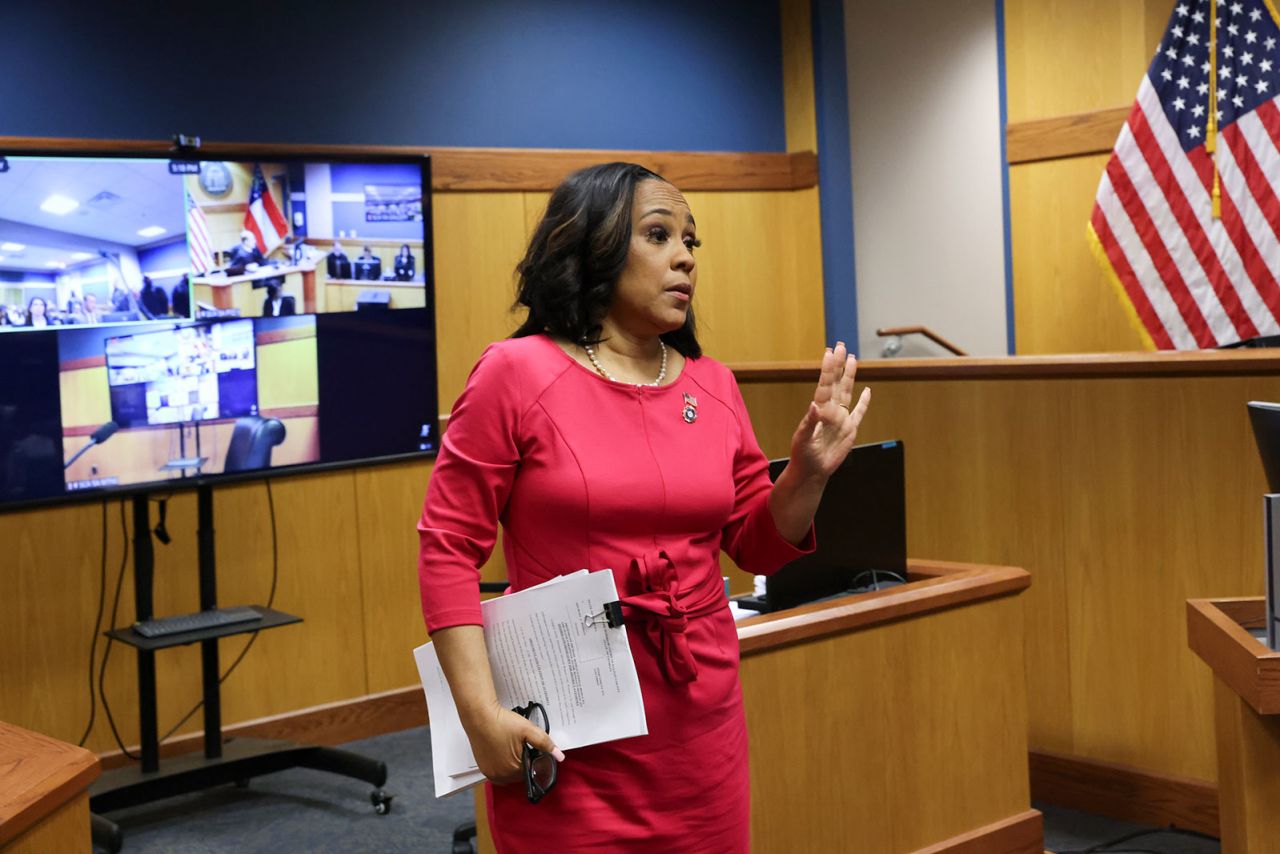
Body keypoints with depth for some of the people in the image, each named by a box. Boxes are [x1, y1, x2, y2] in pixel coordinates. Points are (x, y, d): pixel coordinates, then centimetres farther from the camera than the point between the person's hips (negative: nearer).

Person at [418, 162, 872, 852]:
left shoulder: (713, 387, 6)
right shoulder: (516, 373, -8)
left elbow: (758, 547, 13)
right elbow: (447, 548, -8)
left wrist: (808, 471, -6)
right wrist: (481, 710, -15)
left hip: (703, 725, 5)